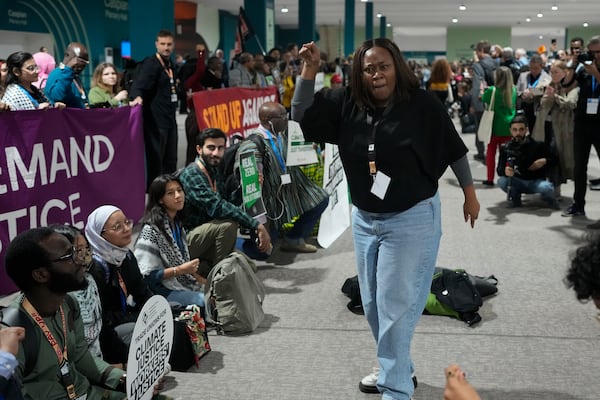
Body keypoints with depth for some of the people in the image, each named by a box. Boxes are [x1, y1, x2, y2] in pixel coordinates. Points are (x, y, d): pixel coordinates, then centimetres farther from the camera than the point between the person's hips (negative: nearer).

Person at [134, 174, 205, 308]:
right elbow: (147, 275, -15)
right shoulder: (151, 230, -15)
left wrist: (203, 281, 8)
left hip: (186, 284, 8)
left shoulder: (177, 224, 11)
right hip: (165, 291, -8)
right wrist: (180, 270, -19)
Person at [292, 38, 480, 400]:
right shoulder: (347, 104, -4)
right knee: (373, 305, 17)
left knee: (396, 306, -3)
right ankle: (398, 368, 39)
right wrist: (310, 70, -13)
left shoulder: (422, 105, -14)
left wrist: (470, 194, 4)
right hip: (365, 220, 6)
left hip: (412, 221, -5)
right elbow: (302, 116, -2)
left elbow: (454, 150, -3)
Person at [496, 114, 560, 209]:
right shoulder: (506, 148, -5)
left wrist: (545, 161, -18)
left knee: (546, 187, -35)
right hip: (517, 182, 2)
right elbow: (499, 170, -11)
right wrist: (505, 171, -35)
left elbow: (554, 159, 4)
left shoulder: (538, 145, -8)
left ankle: (550, 199, 4)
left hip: (536, 181, -2)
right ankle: (515, 199, 4)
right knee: (502, 181, -29)